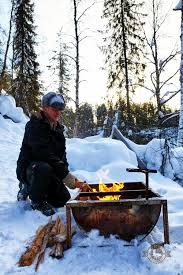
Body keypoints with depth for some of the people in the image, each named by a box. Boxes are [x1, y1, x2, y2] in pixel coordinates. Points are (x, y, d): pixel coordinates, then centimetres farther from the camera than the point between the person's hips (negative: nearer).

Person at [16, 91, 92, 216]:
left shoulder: (58, 128, 6)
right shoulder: (35, 126, -20)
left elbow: (62, 155, 10)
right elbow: (44, 155, -31)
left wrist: (63, 172, -11)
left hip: (50, 171, 8)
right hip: (29, 169, -7)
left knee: (63, 199, -2)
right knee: (44, 168, -39)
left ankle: (29, 188, 19)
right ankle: (36, 201, -10)